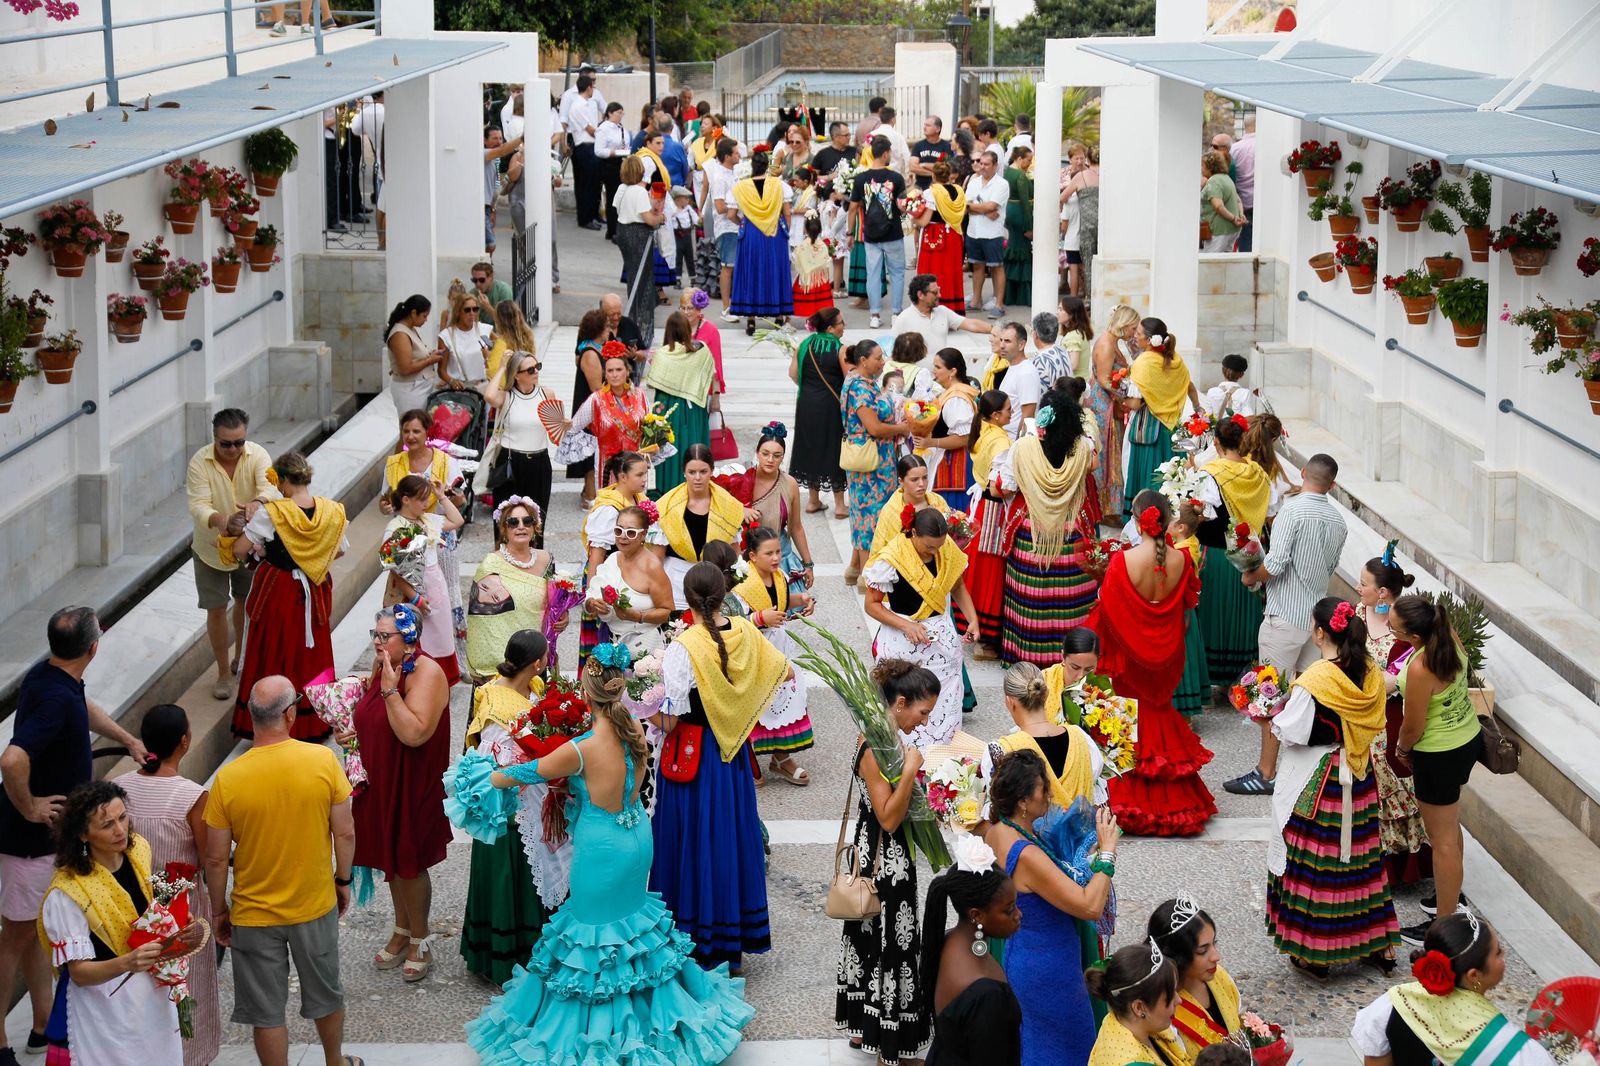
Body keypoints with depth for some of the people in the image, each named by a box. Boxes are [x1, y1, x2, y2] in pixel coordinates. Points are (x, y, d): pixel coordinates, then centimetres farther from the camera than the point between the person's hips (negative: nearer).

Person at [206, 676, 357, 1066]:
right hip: (316, 905, 2)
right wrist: (343, 880, 9)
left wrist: (219, 910, 5)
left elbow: (216, 858, -10)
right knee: (325, 993, 25)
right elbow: (345, 833, -8)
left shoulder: (227, 779, -18)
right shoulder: (323, 760, -17)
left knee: (267, 1012, 13)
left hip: (254, 914, -2)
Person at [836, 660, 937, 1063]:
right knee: (890, 944, 1)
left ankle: (863, 1028, 34)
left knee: (871, 938, 20)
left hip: (877, 859, 10)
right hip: (886, 863, -10)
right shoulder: (876, 750, -26)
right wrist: (909, 770, -31)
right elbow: (889, 819, -25)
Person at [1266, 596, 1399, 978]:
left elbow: (1292, 732, -19)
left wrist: (1273, 715, -1)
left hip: (1318, 781, -6)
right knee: (1359, 856, 17)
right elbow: (1375, 725, 8)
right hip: (1359, 778, 7)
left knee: (1315, 861, 5)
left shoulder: (1315, 681, -23)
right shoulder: (1370, 674, -2)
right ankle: (1378, 945, 26)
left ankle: (1315, 953, 12)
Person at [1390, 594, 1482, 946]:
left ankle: (1444, 926, 17)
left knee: (1443, 840, 5)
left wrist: (1401, 749, 1)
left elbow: (1413, 728, -21)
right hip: (1470, 737, 9)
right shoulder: (1450, 637, -10)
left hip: (1439, 756, -9)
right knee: (1449, 825, 28)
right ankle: (1451, 893, 47)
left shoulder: (1421, 669, -34)